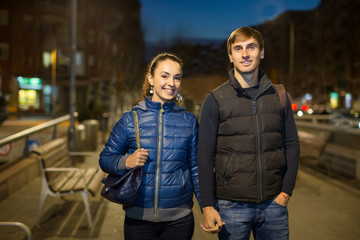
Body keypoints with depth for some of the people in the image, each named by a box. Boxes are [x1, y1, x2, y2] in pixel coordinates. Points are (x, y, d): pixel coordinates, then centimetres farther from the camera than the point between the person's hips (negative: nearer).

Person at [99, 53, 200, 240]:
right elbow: (105, 159, 5)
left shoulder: (189, 121, 4)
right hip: (139, 218, 0)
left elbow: (196, 169, 7)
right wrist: (126, 162, -16)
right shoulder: (130, 119, 0)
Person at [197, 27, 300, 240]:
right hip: (232, 205, -2)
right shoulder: (216, 100, -2)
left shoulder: (279, 96, 6)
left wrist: (286, 191, 1)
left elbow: (292, 145, 9)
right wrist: (207, 206, -8)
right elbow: (205, 156, -4)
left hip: (274, 204, 3)